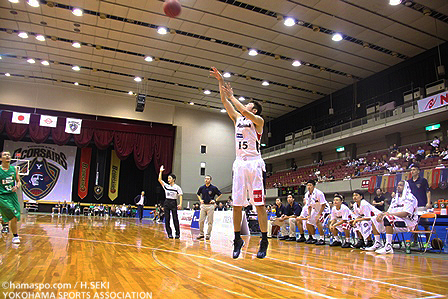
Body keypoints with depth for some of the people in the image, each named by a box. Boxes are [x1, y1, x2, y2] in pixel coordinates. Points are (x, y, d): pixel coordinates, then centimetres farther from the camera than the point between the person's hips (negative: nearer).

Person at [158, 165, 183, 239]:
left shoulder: (177, 187, -3)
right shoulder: (166, 186, 7)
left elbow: (180, 196, -6)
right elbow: (159, 180, 0)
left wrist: (180, 204, -17)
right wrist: (160, 172, -6)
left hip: (173, 203, -4)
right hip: (167, 203, 4)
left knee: (175, 219, -2)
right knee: (167, 219, 3)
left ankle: (177, 234, 8)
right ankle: (169, 233, 12)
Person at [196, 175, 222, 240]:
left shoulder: (214, 188, -4)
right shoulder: (202, 188, 6)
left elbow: (220, 194, 6)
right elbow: (198, 194, 24)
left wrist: (215, 200, -2)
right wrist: (200, 200, 10)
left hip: (210, 206, -3)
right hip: (203, 205, 3)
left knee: (210, 221, 0)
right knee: (201, 220, 1)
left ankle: (208, 235, 9)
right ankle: (201, 234, 14)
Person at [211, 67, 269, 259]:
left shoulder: (258, 120, 4)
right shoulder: (237, 119, 20)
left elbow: (243, 111, -15)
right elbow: (225, 102, 17)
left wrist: (231, 96, -7)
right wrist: (220, 81, 12)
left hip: (254, 163, -5)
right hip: (239, 164, 5)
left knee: (259, 204, -5)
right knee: (237, 204, 3)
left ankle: (264, 241, 2)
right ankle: (237, 239, 13)